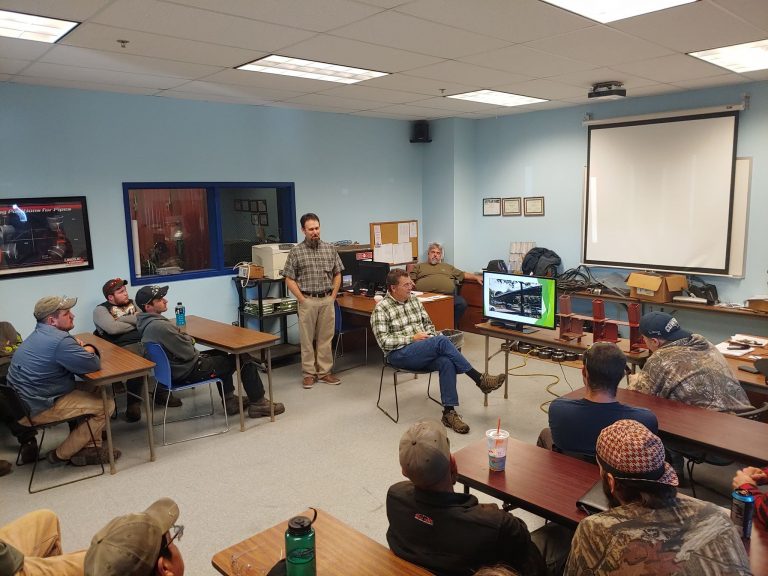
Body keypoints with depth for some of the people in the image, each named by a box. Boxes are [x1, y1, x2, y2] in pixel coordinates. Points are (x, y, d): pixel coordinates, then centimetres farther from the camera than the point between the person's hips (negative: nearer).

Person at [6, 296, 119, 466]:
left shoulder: (40, 334, 10)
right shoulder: (59, 340, -24)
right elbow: (93, 364, -19)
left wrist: (76, 346, 2)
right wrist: (88, 350, 2)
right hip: (39, 408, -10)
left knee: (92, 392, 16)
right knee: (106, 405, -9)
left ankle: (90, 448, 15)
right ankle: (61, 455, 3)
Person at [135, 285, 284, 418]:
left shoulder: (146, 323, 2)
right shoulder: (159, 326, -30)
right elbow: (188, 353, -24)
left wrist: (186, 338, -3)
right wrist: (189, 340, -4)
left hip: (174, 367, 10)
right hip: (188, 371, -10)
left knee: (221, 354, 30)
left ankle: (229, 400, 31)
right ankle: (258, 404, 9)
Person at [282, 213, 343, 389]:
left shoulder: (330, 249, 5)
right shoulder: (296, 252, -4)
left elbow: (337, 274, 11)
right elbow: (289, 279, -3)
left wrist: (333, 296, 3)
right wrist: (302, 300, -7)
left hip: (327, 300, 3)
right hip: (308, 300, -2)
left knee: (326, 338, 8)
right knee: (307, 338, 4)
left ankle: (324, 372, 18)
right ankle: (309, 373, 15)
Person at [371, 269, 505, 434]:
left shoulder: (414, 300, 15)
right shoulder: (381, 309, -5)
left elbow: (428, 324, 21)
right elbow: (384, 341, -12)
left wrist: (429, 336, -2)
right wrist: (412, 338, -14)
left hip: (424, 351, 6)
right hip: (399, 354, -6)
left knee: (446, 362, -29)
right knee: (442, 341, -29)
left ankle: (449, 413, -24)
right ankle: (480, 379, -24)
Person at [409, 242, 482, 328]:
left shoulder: (448, 267, 34)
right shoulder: (419, 266, 26)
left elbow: (463, 274, 29)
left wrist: (476, 277, 15)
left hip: (448, 295, 2)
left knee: (461, 303, -26)